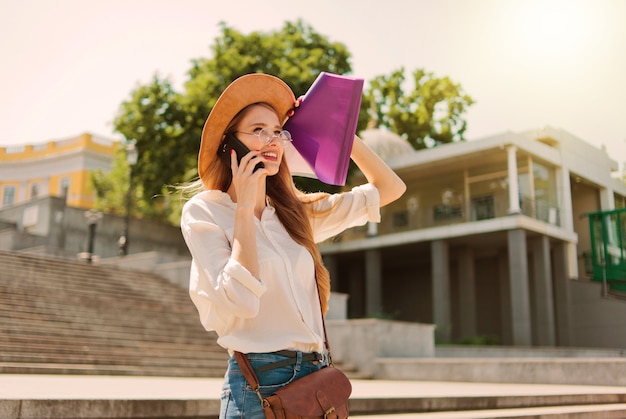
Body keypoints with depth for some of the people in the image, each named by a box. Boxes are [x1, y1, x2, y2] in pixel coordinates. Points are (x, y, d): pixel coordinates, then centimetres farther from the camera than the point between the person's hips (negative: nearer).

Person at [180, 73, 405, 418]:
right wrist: (244, 209, -12)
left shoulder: (295, 212, 9)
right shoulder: (204, 211, -5)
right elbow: (239, 300, -20)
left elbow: (390, 187, 13)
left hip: (316, 377, 6)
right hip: (258, 383, -5)